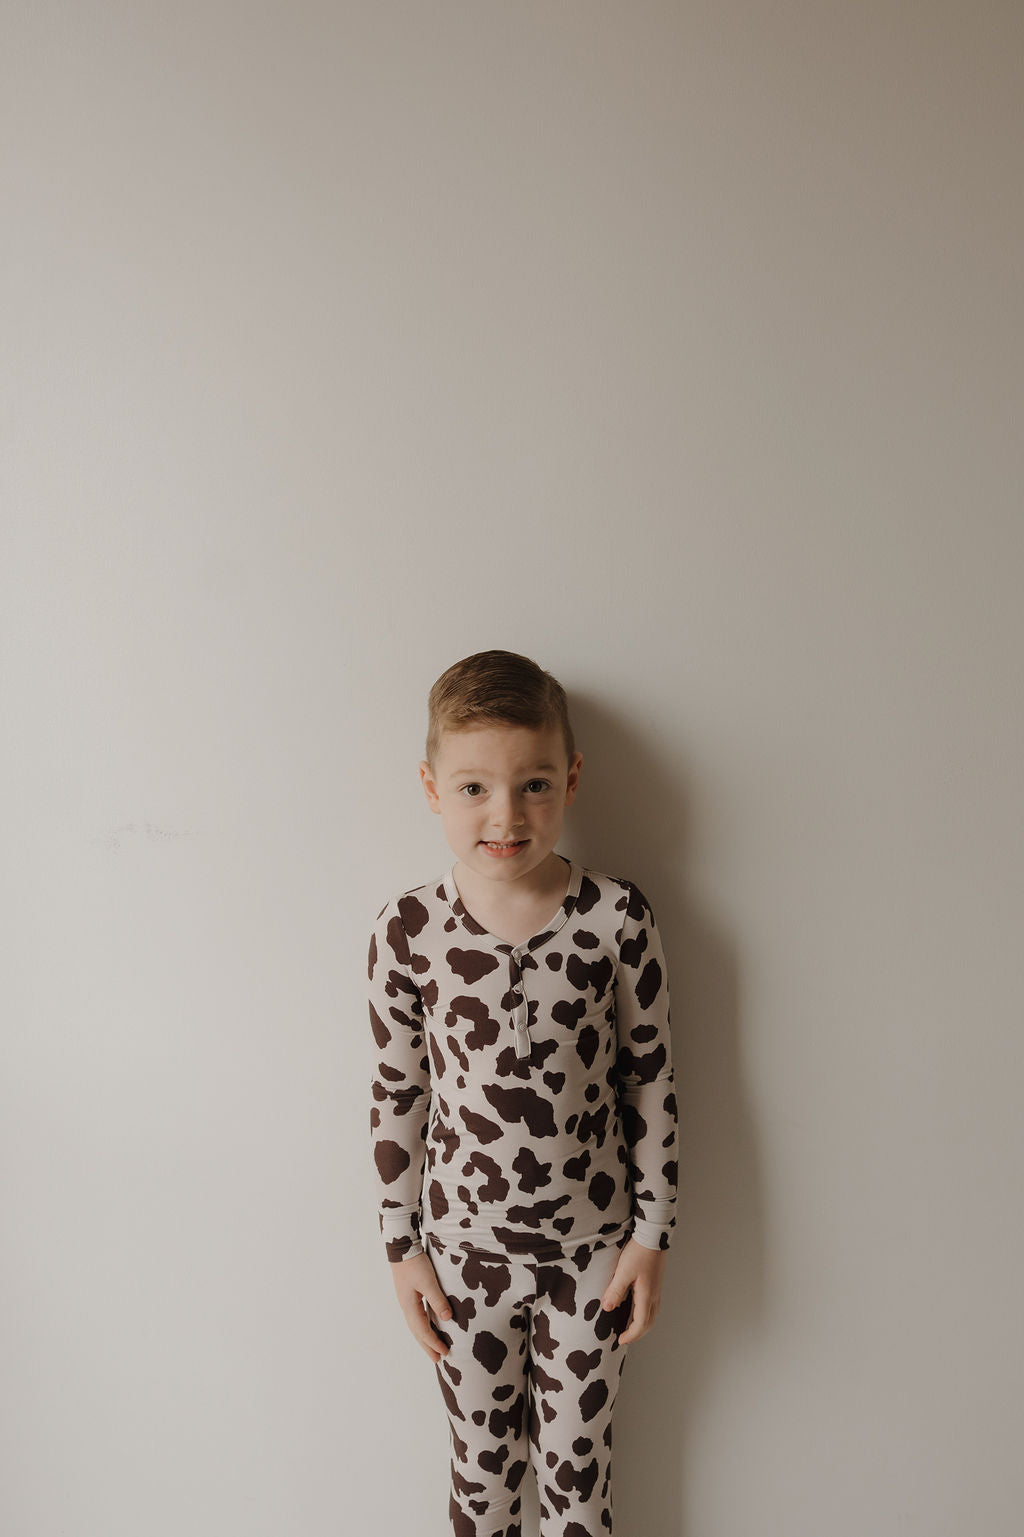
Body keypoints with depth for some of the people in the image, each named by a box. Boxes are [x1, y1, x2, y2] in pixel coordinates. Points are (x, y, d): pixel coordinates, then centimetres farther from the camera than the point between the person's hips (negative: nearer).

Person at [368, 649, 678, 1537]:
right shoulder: (409, 931, -14)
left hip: (593, 1244, 0)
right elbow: (396, 1095, -3)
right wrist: (402, 1246, 2)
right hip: (464, 1247, 1)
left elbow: (651, 1078, -5)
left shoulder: (618, 919, -15)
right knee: (482, 1465, 22)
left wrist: (652, 1235, -2)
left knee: (578, 1465, 21)